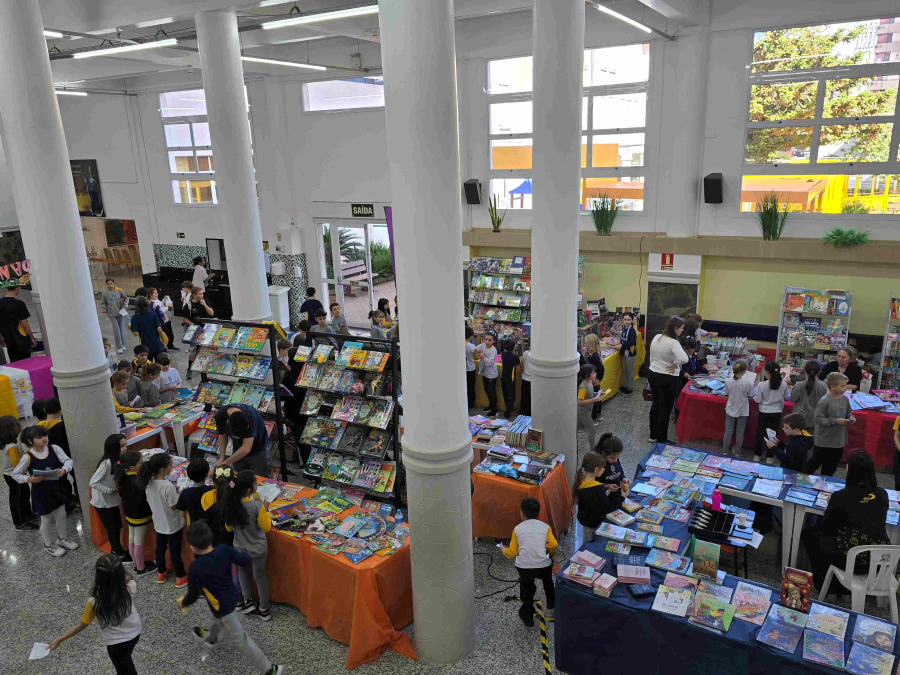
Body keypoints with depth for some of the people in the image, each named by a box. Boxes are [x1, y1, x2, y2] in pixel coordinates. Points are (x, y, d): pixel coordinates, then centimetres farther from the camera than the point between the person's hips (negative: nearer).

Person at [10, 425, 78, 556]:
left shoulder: (54, 449, -11)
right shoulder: (27, 457, -18)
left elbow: (68, 460, -12)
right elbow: (15, 474, -7)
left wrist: (64, 469, -33)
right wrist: (29, 479, -24)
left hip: (56, 489, 3)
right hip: (41, 493, -3)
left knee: (61, 515, 17)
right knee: (47, 520, 12)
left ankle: (62, 538, 41)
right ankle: (49, 545, 34)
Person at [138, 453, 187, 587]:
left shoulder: (149, 483, -10)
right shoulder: (168, 486, -33)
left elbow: (151, 501, 4)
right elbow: (174, 507, -24)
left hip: (158, 523, 6)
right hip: (172, 524, -6)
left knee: (160, 548, 24)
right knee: (175, 551, 11)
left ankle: (161, 573, 43)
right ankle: (180, 577, 27)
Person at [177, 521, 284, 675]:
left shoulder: (196, 568, -32)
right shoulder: (224, 549, -20)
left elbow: (193, 595, -18)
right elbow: (246, 560, -13)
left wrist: (183, 603, 4)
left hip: (222, 606, -7)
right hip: (232, 595, 7)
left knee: (240, 640, 6)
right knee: (218, 619, 39)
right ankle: (210, 637, 71)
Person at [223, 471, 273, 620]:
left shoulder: (230, 505, -15)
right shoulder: (257, 507, -29)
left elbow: (229, 528, 0)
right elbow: (266, 527, -15)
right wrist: (266, 510, -7)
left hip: (239, 547, 3)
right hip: (257, 549, -3)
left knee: (243, 573, 25)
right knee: (259, 576, 15)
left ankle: (247, 602, 39)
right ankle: (264, 609, 31)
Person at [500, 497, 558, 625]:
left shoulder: (518, 528, 8)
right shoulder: (545, 527, 8)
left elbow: (512, 552, 8)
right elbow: (553, 544, -3)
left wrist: (503, 550, 29)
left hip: (524, 567, -1)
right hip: (544, 565, 1)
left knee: (526, 588, 26)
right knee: (548, 583, 32)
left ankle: (527, 616, 29)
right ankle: (551, 608, 42)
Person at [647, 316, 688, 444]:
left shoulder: (656, 337, 0)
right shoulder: (673, 343, -24)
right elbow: (684, 359, -39)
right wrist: (675, 364, -19)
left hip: (653, 375, 8)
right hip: (668, 379, -7)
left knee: (656, 405, 20)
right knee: (665, 408, 6)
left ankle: (653, 435, 31)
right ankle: (661, 439, 16)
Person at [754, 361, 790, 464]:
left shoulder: (761, 385, -19)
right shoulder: (783, 384, -12)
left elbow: (758, 400, -13)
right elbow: (786, 397, 3)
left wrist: (754, 396, 7)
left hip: (764, 412, -1)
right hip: (776, 413, 1)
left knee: (760, 433, 13)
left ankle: (757, 455, 23)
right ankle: (769, 457, 17)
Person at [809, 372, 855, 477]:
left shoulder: (845, 399, 1)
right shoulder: (824, 401, -21)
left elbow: (848, 412, 17)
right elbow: (818, 420, -21)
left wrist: (851, 418, -4)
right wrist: (835, 421, -25)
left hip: (839, 440, 7)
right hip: (824, 441, -7)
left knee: (831, 466, 18)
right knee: (816, 462, 7)